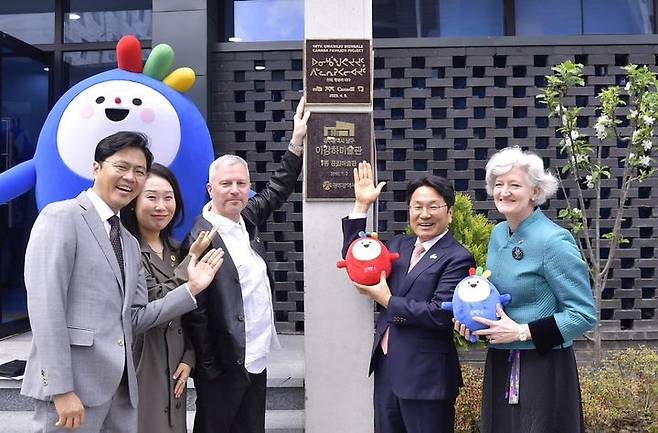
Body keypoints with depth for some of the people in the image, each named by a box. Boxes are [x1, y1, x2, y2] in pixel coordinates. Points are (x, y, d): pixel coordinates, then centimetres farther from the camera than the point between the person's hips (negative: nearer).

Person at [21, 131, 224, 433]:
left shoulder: (130, 243, 16)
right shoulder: (60, 217, -6)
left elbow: (134, 318, 11)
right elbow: (45, 307, -15)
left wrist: (191, 288, 2)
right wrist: (62, 389, -19)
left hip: (121, 385, 7)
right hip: (73, 383, -7)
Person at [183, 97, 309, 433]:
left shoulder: (246, 218, 5)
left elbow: (277, 192, 20)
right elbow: (195, 311, -17)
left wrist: (297, 141, 16)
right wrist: (208, 367, -13)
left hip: (256, 359, 8)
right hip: (224, 365, -7)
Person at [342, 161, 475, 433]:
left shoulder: (457, 258, -12)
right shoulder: (398, 245, 9)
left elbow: (440, 315, -21)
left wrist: (387, 301, -13)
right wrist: (361, 206, 4)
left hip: (426, 377, -6)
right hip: (386, 369, 7)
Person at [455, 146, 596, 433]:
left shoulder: (554, 241, -17)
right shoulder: (498, 233, 5)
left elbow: (584, 315, -16)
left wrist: (521, 332, -20)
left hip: (543, 367, -7)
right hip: (499, 364, 7)